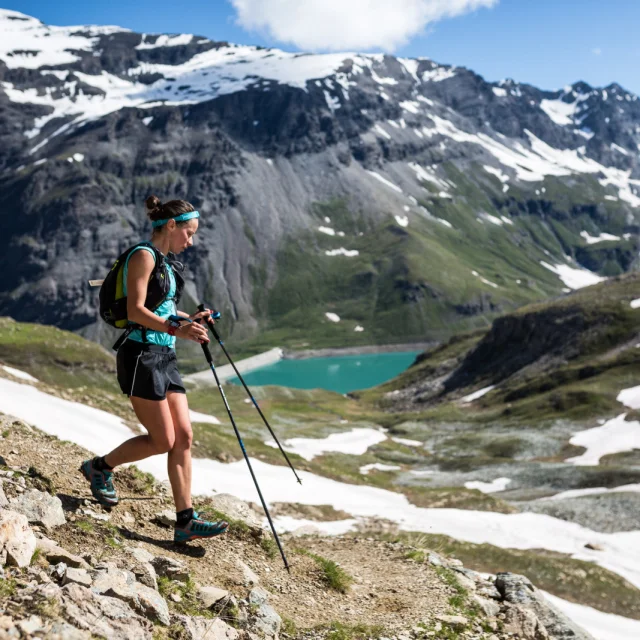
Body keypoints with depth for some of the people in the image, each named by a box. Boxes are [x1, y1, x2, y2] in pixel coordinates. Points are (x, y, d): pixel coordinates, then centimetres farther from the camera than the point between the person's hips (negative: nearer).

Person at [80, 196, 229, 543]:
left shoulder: (167, 262, 17)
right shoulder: (143, 256, -10)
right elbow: (136, 310, -19)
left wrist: (190, 319, 9)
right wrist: (176, 329, -29)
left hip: (164, 357, 9)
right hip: (141, 355, -9)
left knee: (183, 436, 1)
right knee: (162, 440, -6)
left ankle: (185, 521, 4)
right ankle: (100, 466, 17)